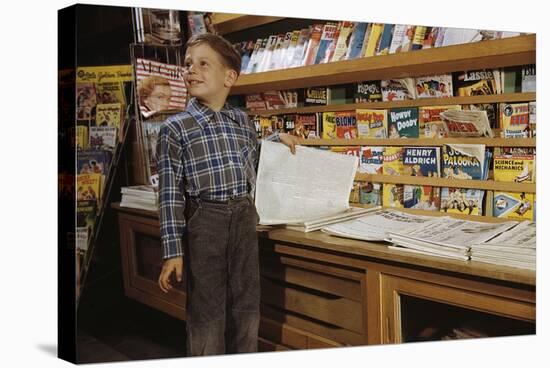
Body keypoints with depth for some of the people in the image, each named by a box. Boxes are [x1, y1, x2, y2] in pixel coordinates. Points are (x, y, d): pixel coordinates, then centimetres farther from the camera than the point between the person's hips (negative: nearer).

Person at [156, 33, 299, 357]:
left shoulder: (244, 121, 8)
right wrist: (173, 251, -11)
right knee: (207, 312, 4)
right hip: (204, 221, -4)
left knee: (247, 309, 14)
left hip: (245, 220, 4)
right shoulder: (175, 127, -5)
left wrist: (276, 139, 17)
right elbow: (170, 193, -7)